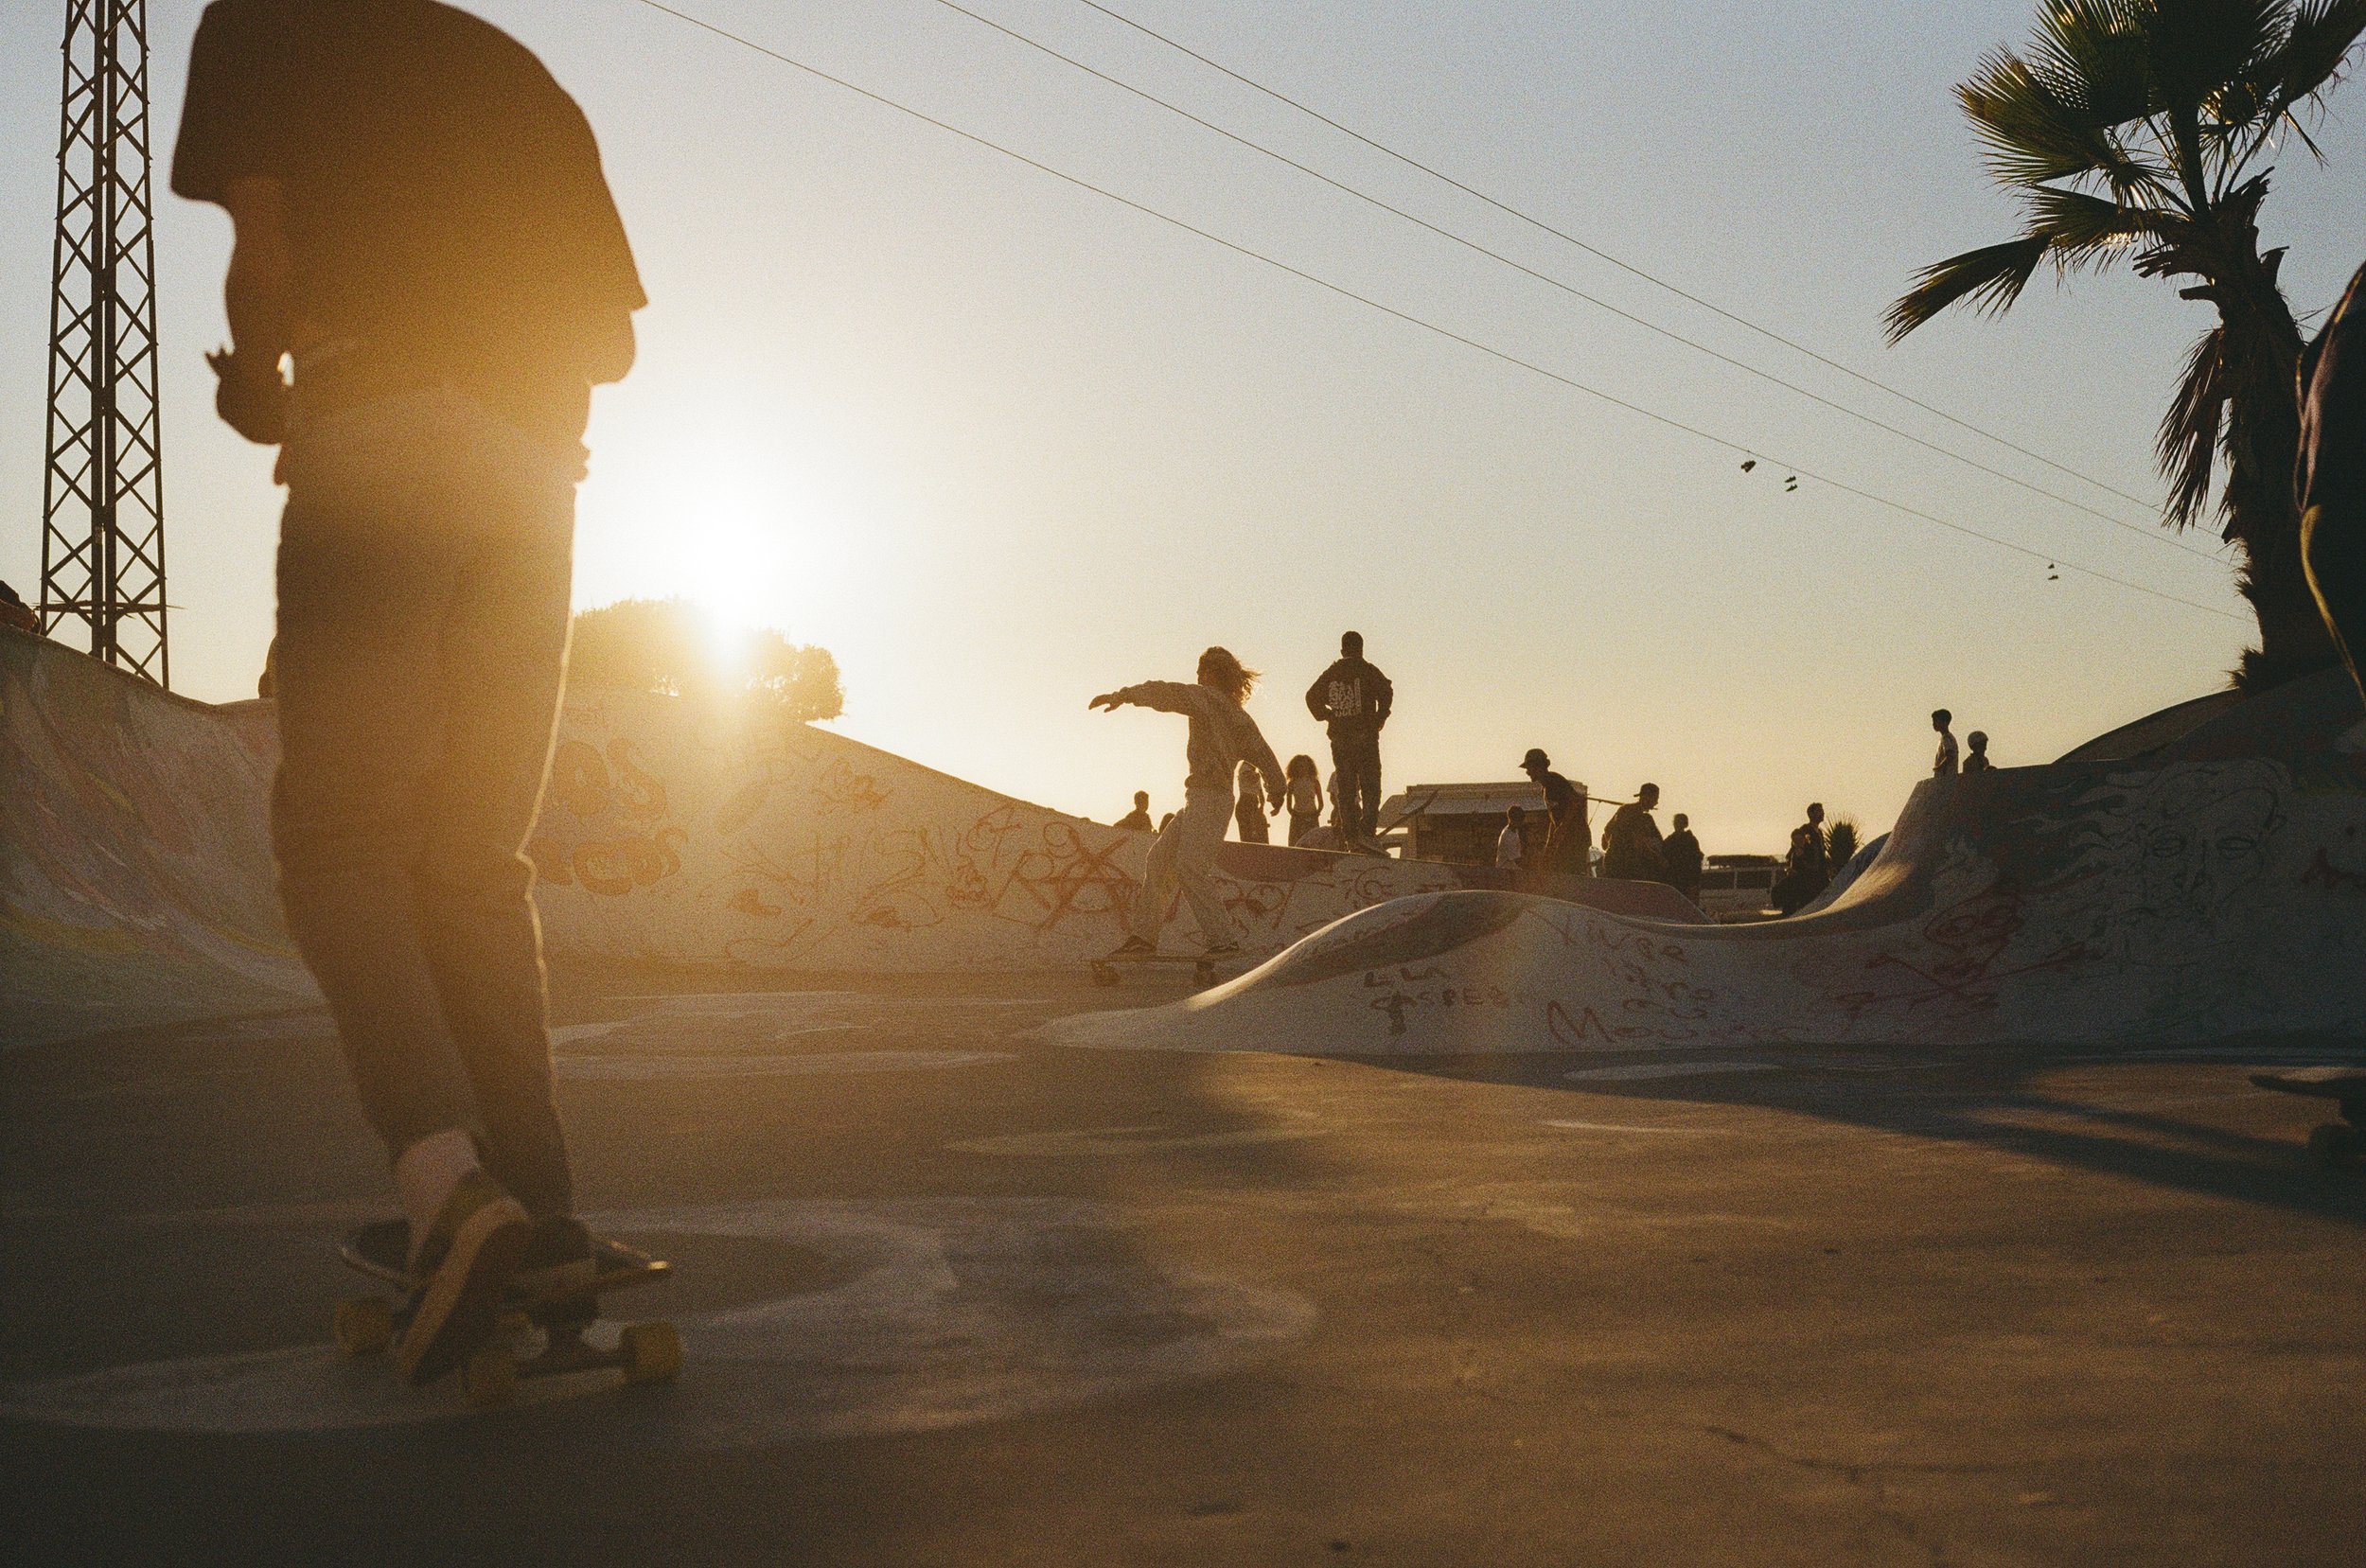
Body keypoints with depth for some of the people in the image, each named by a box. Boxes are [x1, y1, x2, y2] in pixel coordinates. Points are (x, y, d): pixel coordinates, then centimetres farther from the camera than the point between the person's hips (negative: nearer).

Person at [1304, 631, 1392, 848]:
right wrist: (1380, 718, -3)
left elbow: (1312, 697, 7)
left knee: (1345, 790, 8)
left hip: (1339, 739, 4)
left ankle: (1351, 837, 5)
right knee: (1370, 787, -2)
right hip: (1365, 737, -4)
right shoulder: (1367, 671, -1)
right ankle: (1366, 832, -17)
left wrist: (1327, 717, 12)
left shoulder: (1330, 674, 10)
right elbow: (1386, 692, -14)